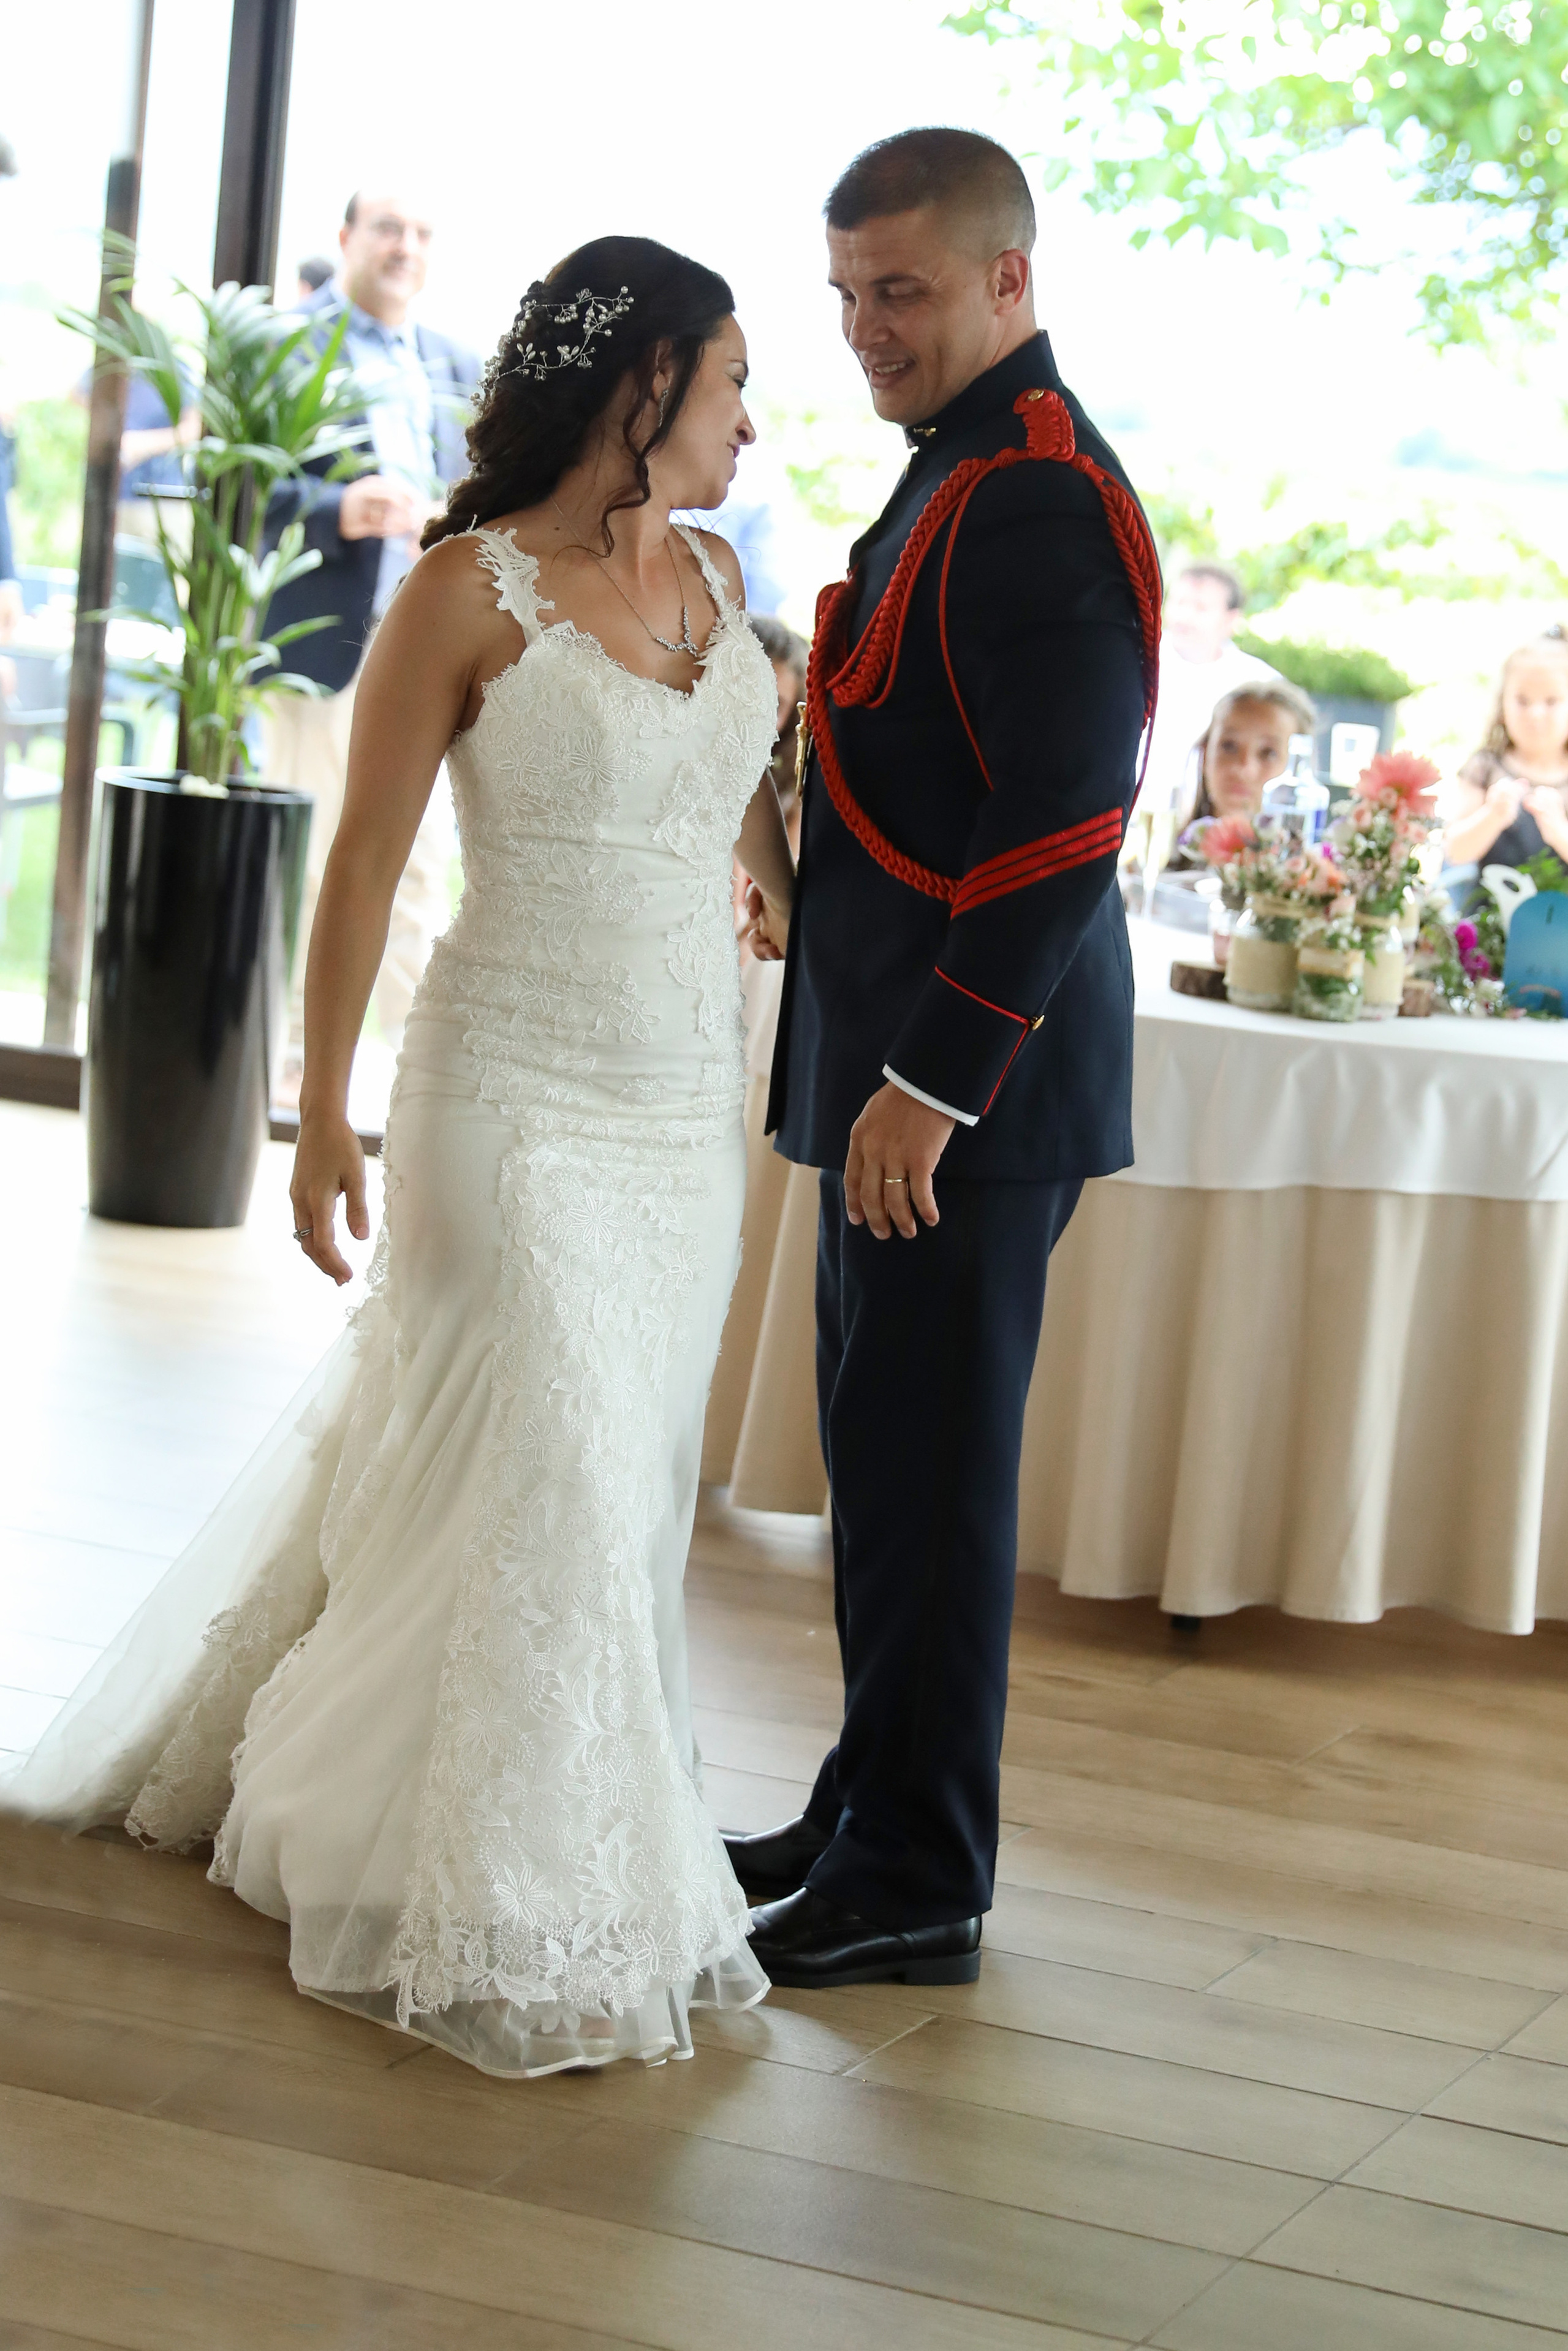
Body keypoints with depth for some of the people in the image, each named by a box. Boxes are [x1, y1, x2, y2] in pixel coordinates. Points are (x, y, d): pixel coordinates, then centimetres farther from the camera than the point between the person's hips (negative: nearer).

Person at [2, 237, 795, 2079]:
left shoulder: (710, 579, 9)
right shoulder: (469, 590, -10)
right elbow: (365, 859, -8)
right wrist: (324, 1114, -10)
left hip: (686, 1101, 7)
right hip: (520, 1093, -7)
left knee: (625, 1478, 12)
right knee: (535, 1486, -4)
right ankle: (511, 1918, 10)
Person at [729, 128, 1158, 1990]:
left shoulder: (1038, 497, -17)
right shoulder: (967, 476, 16)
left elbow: (1064, 823, -23)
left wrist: (930, 1082, -23)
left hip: (971, 1083, -10)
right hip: (906, 1067, 10)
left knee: (931, 1475, -2)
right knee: (890, 1457, 17)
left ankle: (916, 1887, 8)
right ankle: (873, 1818, 28)